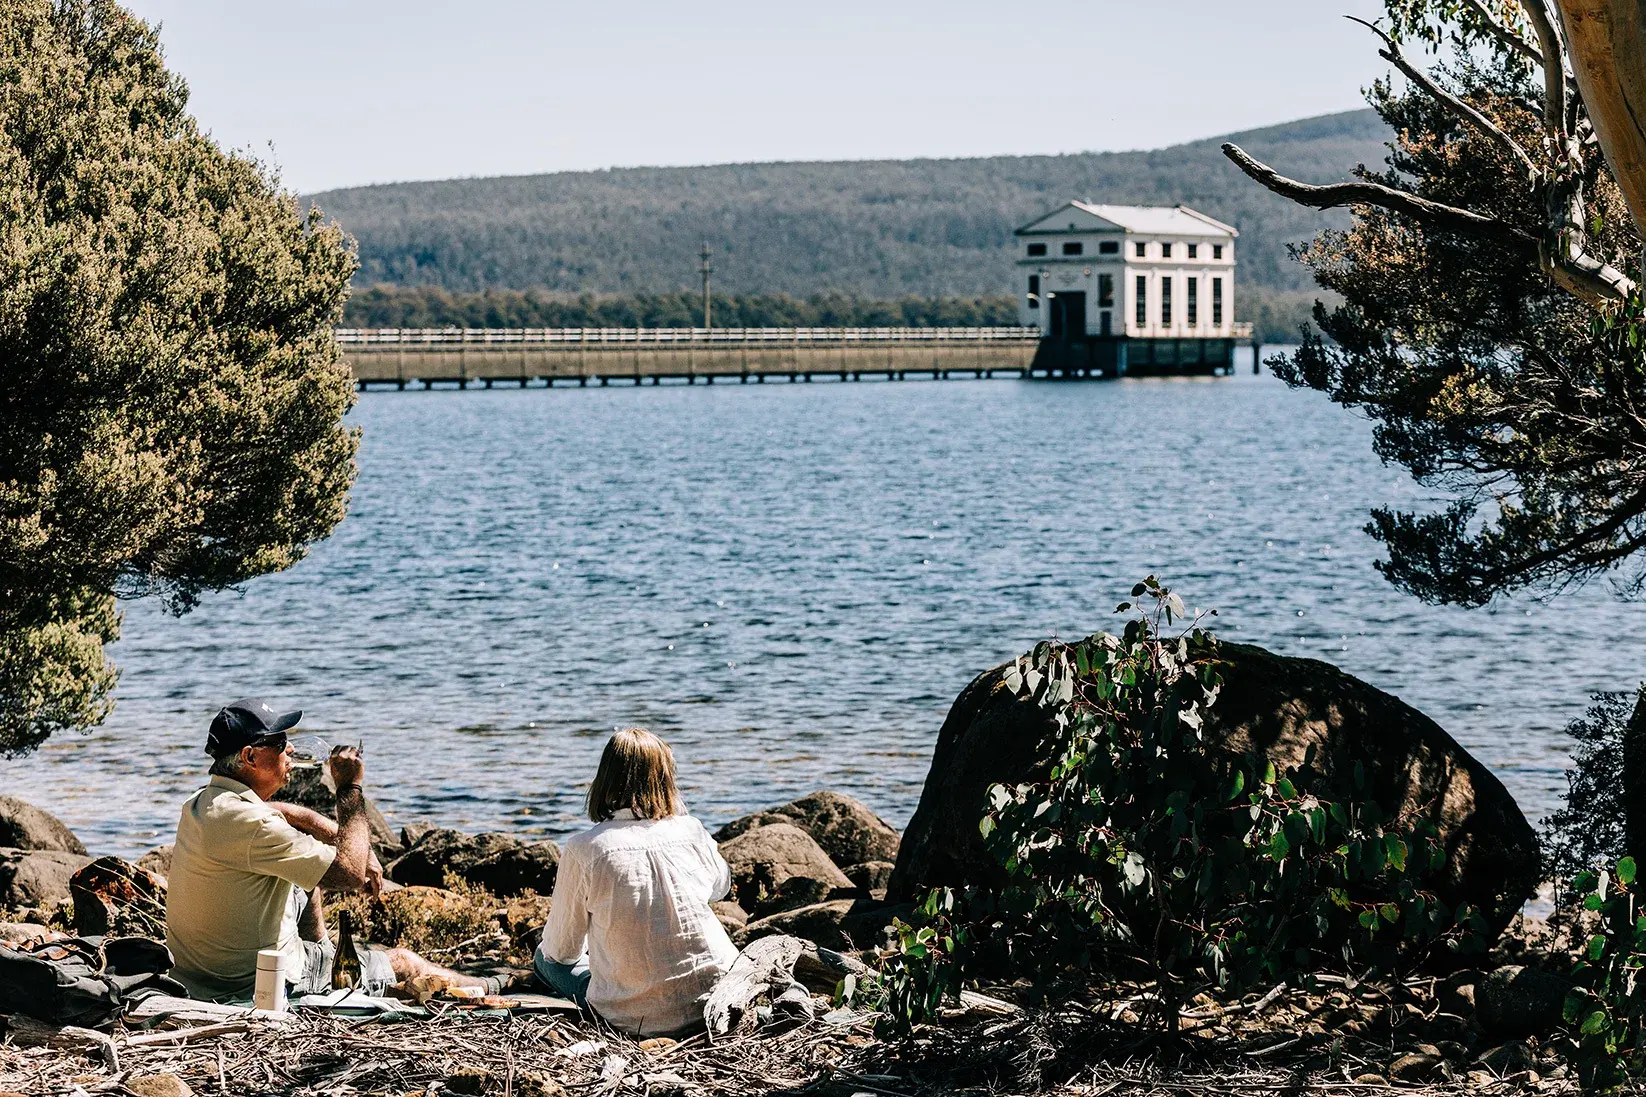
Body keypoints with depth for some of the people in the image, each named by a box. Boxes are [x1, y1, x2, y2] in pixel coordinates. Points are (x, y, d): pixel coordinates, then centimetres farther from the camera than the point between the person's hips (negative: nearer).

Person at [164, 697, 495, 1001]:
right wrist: (351, 789, -14)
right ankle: (476, 988, 37)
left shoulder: (202, 802, 1)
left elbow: (273, 811, 22)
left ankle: (321, 951, 49)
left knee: (310, 872, 27)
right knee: (401, 961, 11)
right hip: (256, 985, -8)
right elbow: (351, 874, -25)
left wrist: (353, 845, 14)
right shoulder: (249, 824, -28)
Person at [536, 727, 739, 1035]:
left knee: (546, 955, 25)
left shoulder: (582, 850, -10)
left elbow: (563, 949, 2)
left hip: (636, 1019, -4)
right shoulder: (691, 831, -2)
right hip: (719, 1005, 4)